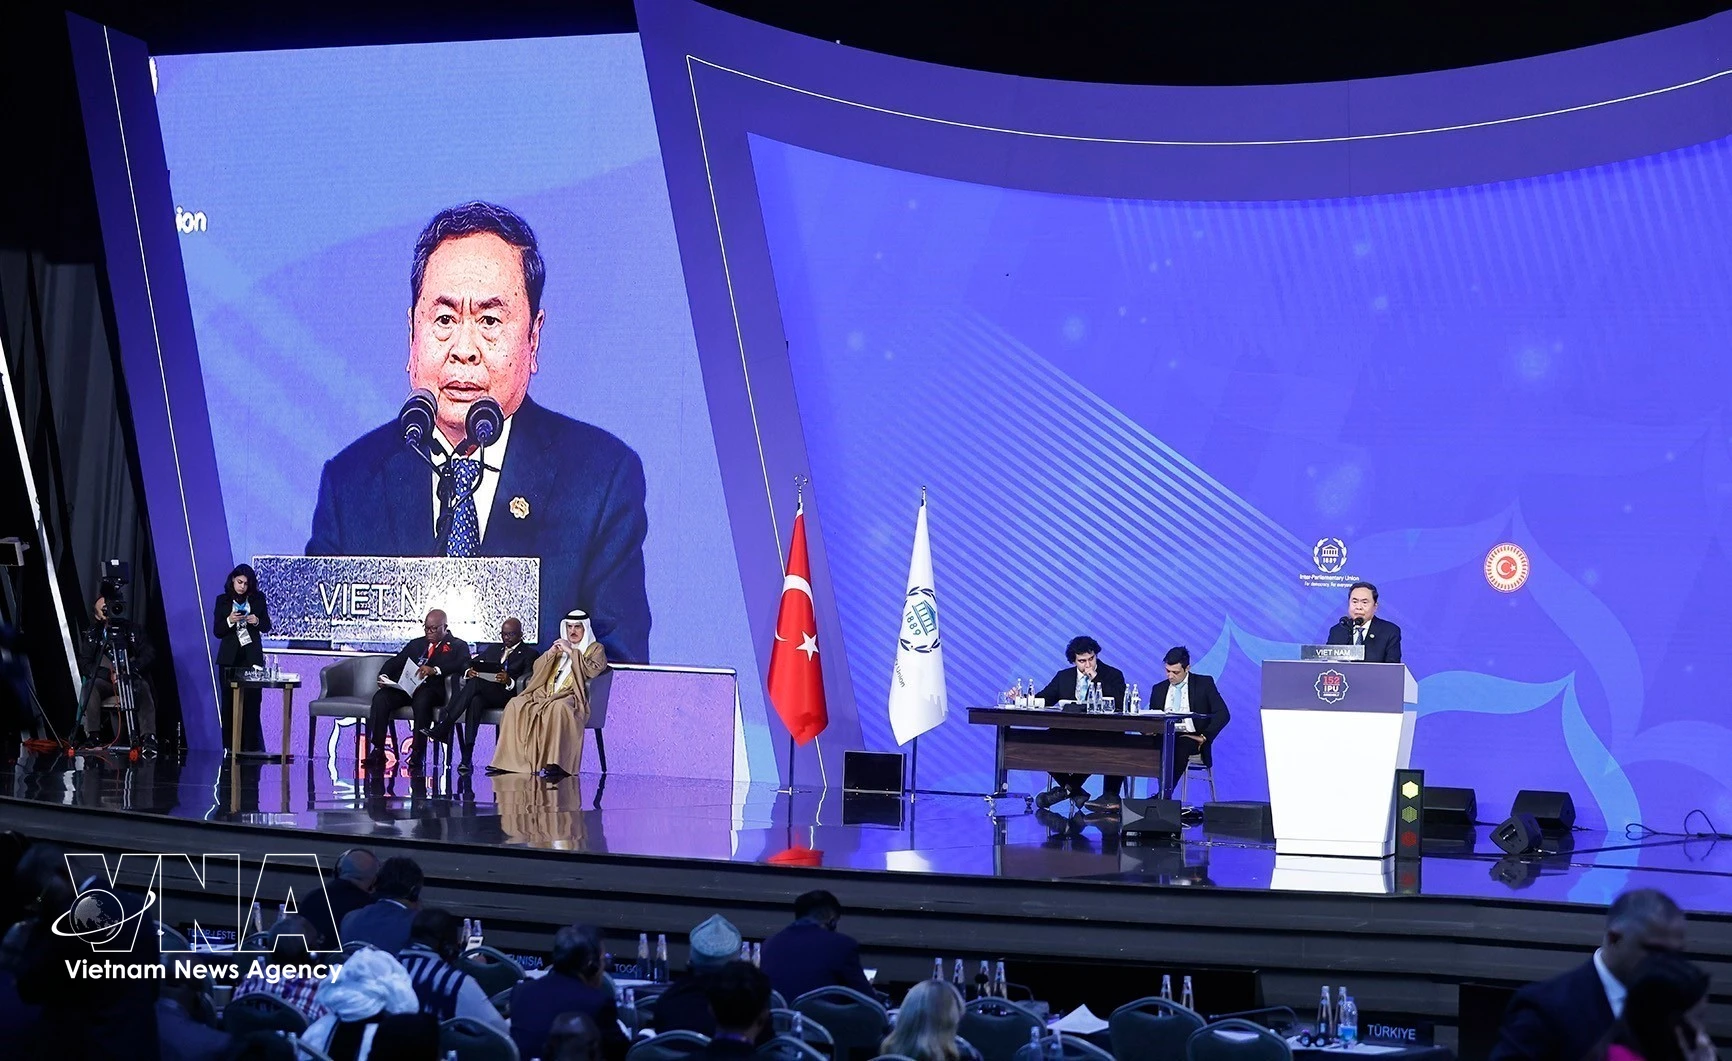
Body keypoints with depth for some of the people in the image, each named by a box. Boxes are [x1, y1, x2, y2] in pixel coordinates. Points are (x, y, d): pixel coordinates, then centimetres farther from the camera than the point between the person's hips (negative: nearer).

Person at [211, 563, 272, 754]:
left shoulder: (258, 599, 5)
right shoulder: (222, 600, 3)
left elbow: (267, 626, 10)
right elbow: (216, 631, 1)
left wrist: (257, 621, -12)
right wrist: (229, 621, -17)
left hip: (252, 657, 0)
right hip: (229, 658, 0)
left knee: (251, 703, -6)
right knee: (229, 703, 0)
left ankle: (251, 747, -4)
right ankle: (230, 746, 5)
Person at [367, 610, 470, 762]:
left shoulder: (458, 646, 12)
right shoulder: (416, 644, 29)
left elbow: (463, 664, -9)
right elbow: (395, 662, 21)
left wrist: (435, 670, -24)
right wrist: (384, 676, -3)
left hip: (432, 689, -5)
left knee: (422, 700, -38)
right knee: (380, 697, -24)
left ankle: (418, 752, -33)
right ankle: (378, 749, -23)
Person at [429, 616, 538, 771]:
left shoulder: (529, 654, 12)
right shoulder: (493, 649, 30)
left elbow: (527, 681, -4)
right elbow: (471, 665, 20)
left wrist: (509, 681, -24)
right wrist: (469, 672, -5)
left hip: (506, 694, -4)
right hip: (483, 694, 4)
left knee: (476, 683, -33)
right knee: (475, 701, -35)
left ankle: (443, 726, -38)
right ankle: (466, 757, -43)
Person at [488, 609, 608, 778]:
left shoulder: (596, 649, 13)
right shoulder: (561, 646, 29)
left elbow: (592, 670, -7)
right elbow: (537, 668, 21)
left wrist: (571, 652, -6)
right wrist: (551, 652, 5)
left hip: (571, 697, -6)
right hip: (546, 693, 6)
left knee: (557, 708, -41)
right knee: (515, 705, -20)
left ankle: (556, 763, -46)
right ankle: (509, 762, -23)